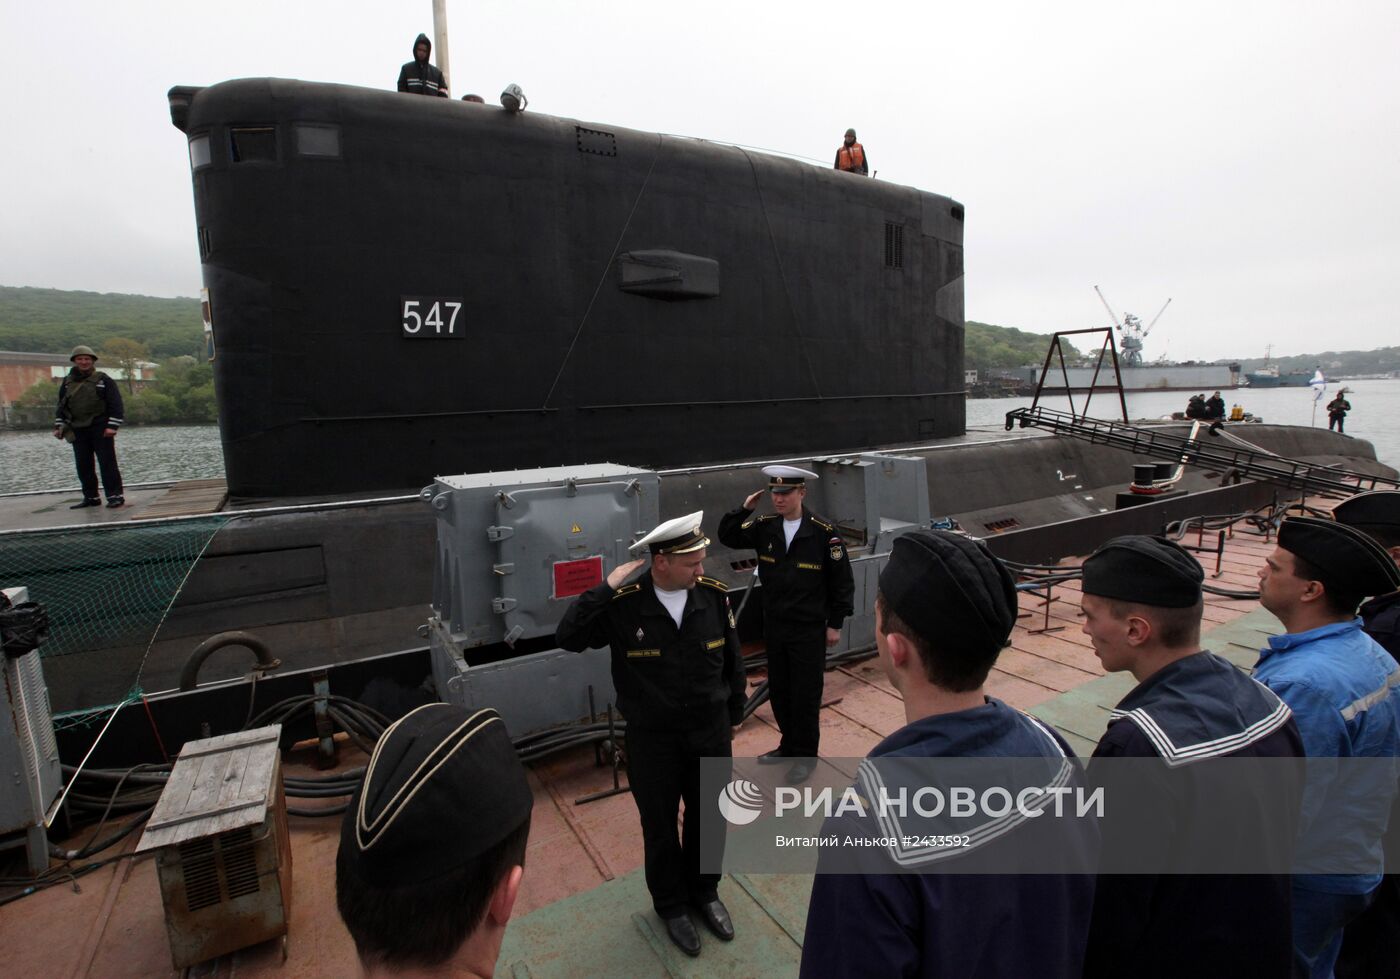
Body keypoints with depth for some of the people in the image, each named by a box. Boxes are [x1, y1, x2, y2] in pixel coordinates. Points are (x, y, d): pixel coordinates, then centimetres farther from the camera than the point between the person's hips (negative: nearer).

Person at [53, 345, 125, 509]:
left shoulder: (103, 380, -1)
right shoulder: (68, 382, 13)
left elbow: (116, 404, -6)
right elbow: (61, 405, 20)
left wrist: (112, 426, -14)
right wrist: (58, 426, 12)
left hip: (100, 429, -5)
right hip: (78, 430, 5)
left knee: (107, 463, -6)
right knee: (83, 466, 7)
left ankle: (115, 496, -4)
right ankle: (91, 497, 14)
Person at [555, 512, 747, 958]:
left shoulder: (714, 594, -12)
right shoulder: (623, 604, -20)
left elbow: (732, 659, 1)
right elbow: (568, 637, -26)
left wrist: (735, 711, 11)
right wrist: (604, 589, -33)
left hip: (711, 730, 3)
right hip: (652, 738, -2)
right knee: (660, 825, 18)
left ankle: (705, 892, 49)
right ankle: (671, 904, 45)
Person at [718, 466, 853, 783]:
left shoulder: (823, 532, -14)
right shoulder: (765, 527, -2)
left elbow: (842, 581, -8)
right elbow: (727, 537, 6)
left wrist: (835, 624, -6)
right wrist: (744, 509, -10)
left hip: (809, 629, -5)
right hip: (774, 626, 5)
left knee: (805, 695, 7)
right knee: (778, 691, 17)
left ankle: (805, 755, 26)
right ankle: (789, 745, 38)